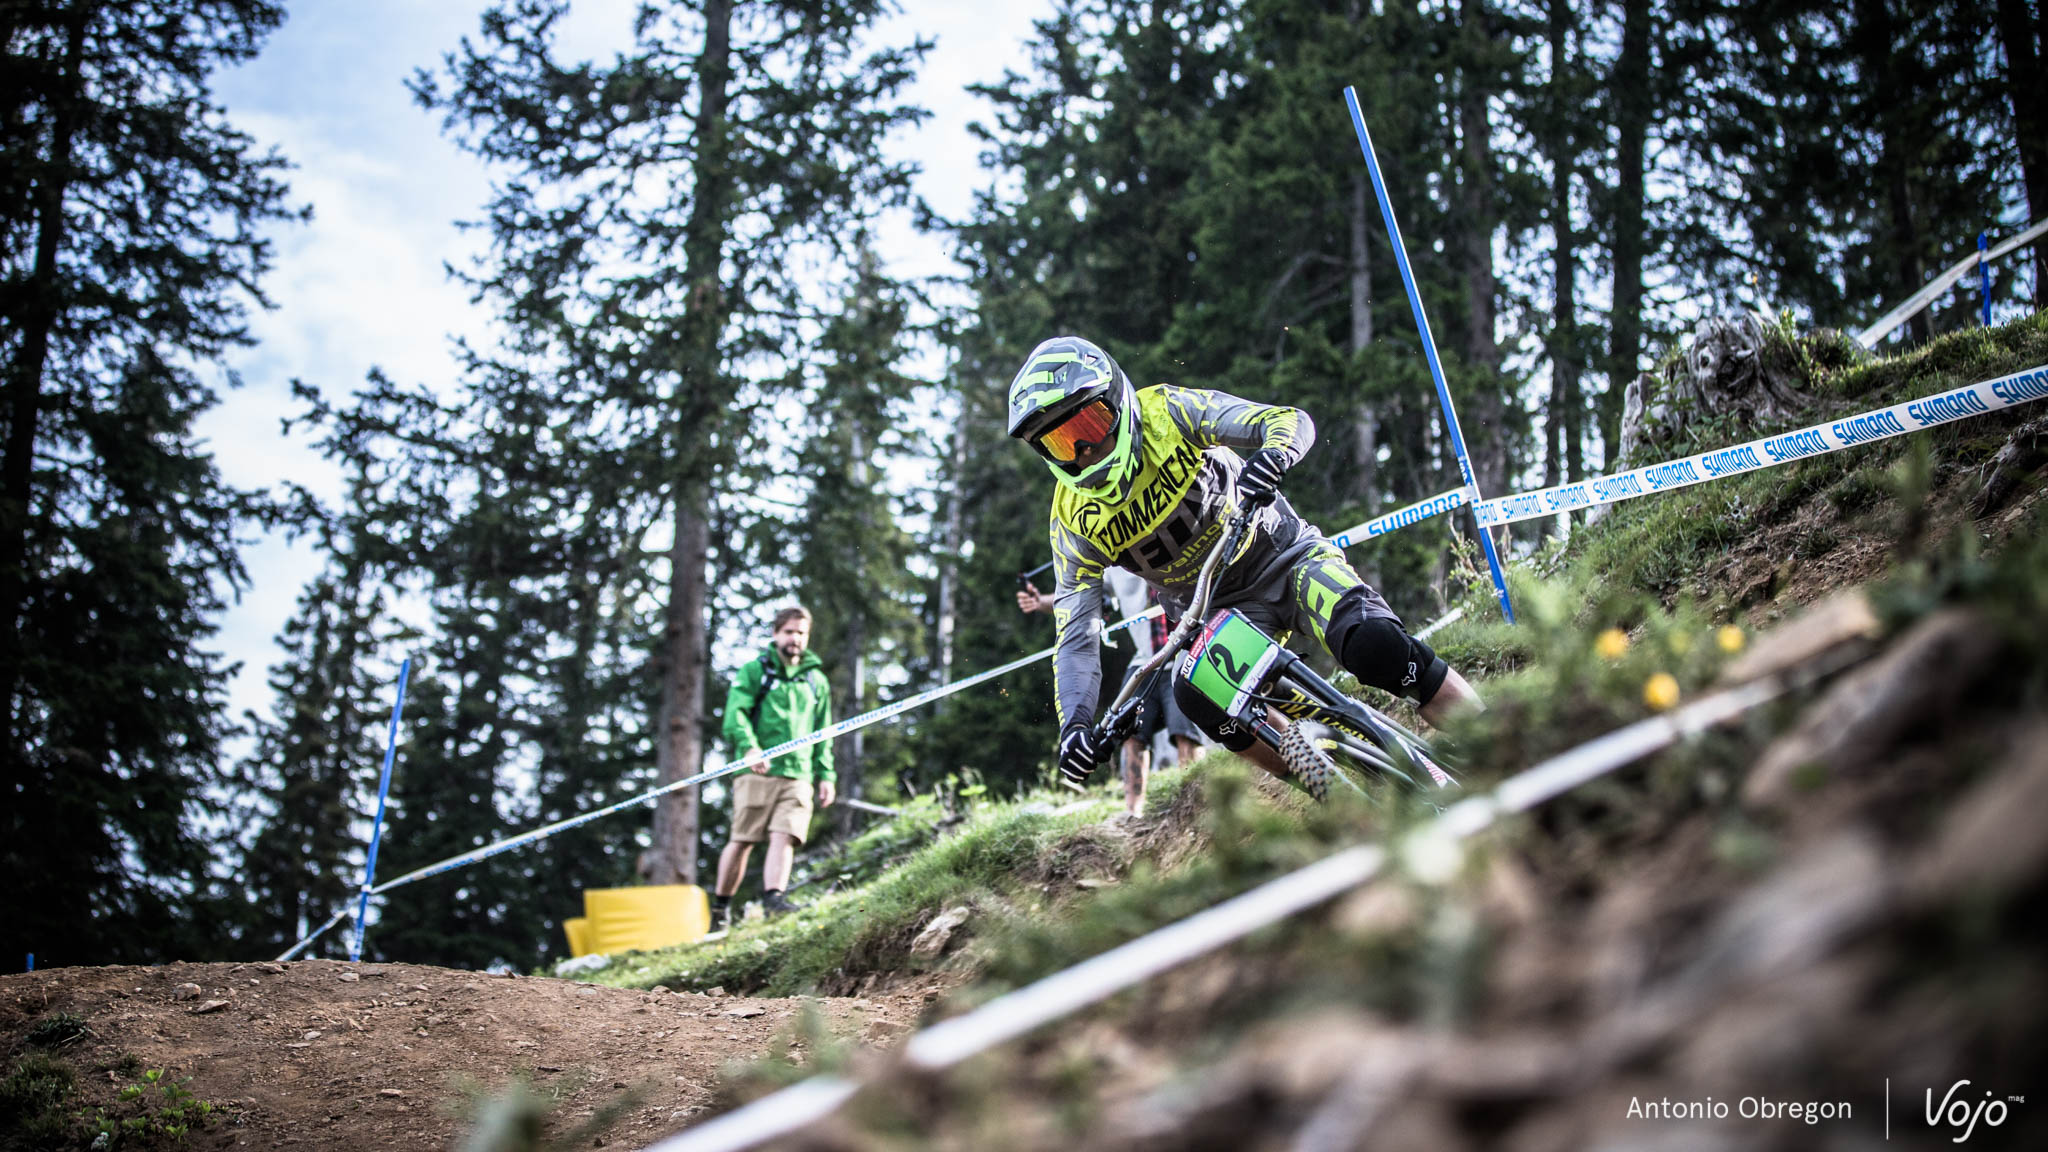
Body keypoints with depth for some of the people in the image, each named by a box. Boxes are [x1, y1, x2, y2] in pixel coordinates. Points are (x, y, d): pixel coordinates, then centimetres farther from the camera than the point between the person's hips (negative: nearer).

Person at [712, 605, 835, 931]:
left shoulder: (817, 681, 20)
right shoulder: (754, 671, 8)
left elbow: (823, 734, 23)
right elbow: (736, 713, -5)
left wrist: (825, 775, 13)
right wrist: (749, 747, -23)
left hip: (798, 774, 3)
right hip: (758, 771, -3)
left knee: (784, 837, -14)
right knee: (743, 840, -3)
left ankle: (773, 897, -25)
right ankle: (720, 906, 10)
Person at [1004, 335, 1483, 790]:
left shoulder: (1169, 412, -15)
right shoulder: (1075, 522, -10)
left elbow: (1293, 421, -22)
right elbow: (1075, 635, -10)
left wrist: (1270, 459, -45)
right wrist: (1074, 724, -25)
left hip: (1284, 557, -2)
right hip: (1215, 612, 3)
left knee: (1374, 645, -29)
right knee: (1198, 694, -28)